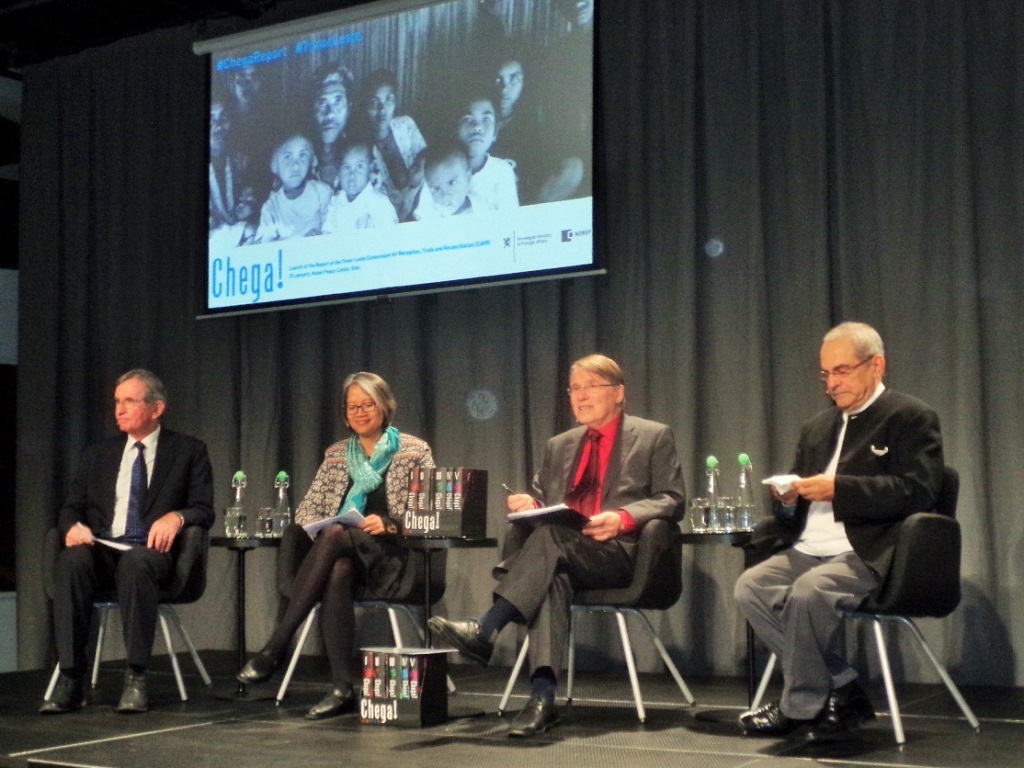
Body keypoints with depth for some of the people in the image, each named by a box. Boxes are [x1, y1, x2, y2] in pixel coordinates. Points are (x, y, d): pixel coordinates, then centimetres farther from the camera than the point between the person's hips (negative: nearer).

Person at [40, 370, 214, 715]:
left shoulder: (188, 451, 11)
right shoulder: (99, 454, 20)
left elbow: (204, 510, 2)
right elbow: (70, 508, 15)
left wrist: (176, 516, -21)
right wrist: (74, 526, -10)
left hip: (152, 552, -3)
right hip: (101, 550, 3)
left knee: (135, 562, -39)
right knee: (71, 560, -33)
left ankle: (136, 678, -33)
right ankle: (69, 680, -32)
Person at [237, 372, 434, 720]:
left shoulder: (413, 450, 8)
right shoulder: (336, 454, 20)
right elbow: (308, 507, 16)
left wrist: (389, 523, -17)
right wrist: (314, 529, -8)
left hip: (392, 555, -3)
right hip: (341, 556, 3)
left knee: (335, 536, -35)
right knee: (337, 574, -37)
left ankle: (276, 647, -35)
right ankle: (342, 686, -39)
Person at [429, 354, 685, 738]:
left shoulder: (654, 437, 11)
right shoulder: (560, 446, 26)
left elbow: (672, 501, 1)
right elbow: (542, 502, 23)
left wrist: (624, 518, -17)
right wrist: (529, 503, -3)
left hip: (621, 552, -4)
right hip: (562, 557, 4)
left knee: (550, 535, -34)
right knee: (551, 577, -35)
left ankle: (484, 630, -43)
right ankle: (542, 696, -46)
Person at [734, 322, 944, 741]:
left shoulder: (911, 418, 1)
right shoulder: (818, 427, 24)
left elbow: (917, 490, -13)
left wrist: (838, 488, -20)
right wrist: (788, 498, -1)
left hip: (869, 553, -7)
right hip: (808, 549, 7)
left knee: (809, 591, -34)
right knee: (750, 587, -19)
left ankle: (802, 706, -13)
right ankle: (841, 690, -10)